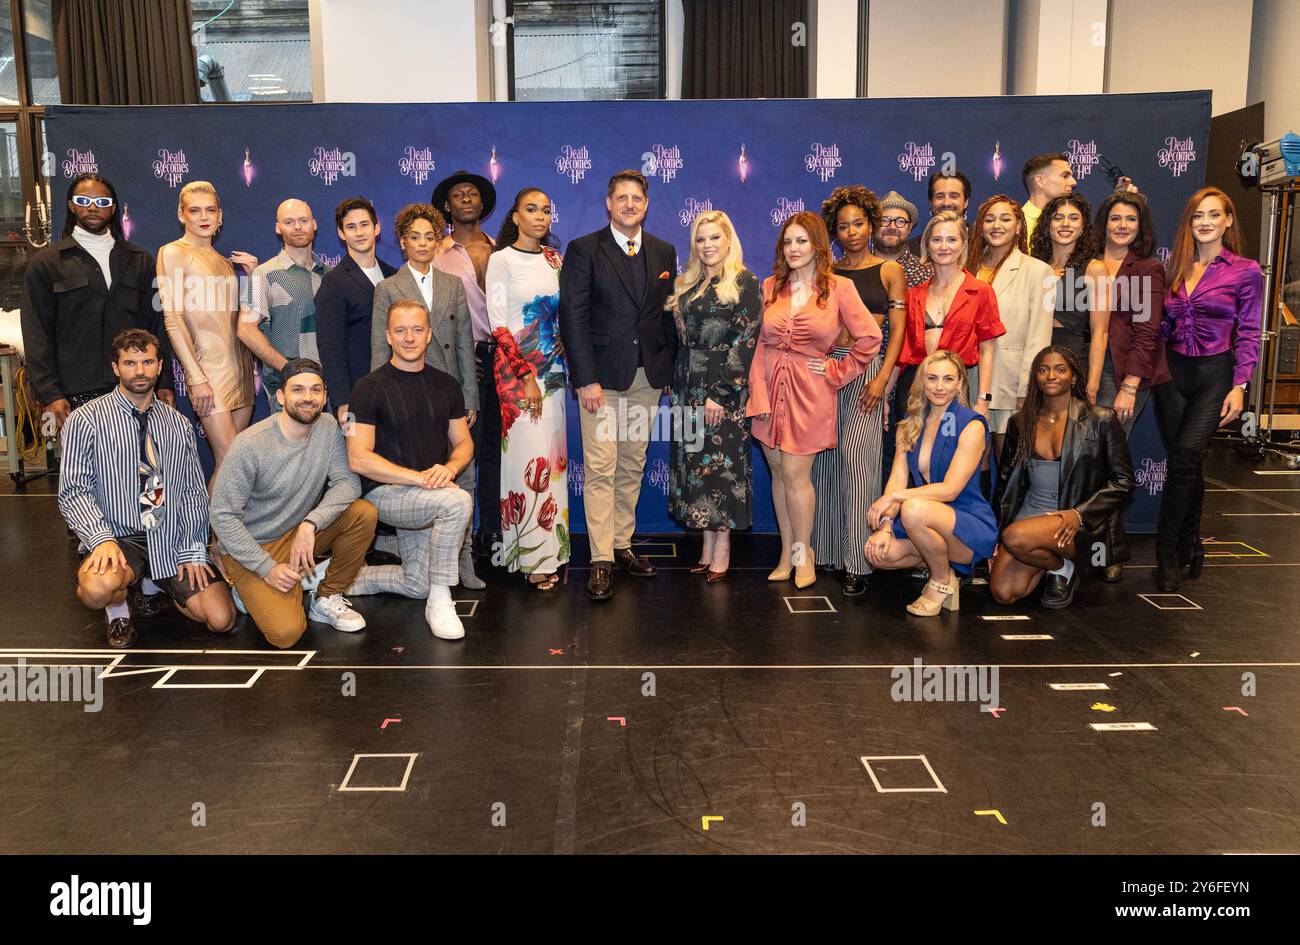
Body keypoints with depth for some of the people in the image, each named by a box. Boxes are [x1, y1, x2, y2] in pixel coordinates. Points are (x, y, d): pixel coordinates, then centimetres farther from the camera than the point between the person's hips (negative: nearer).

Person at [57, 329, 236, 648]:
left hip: (171, 540, 4)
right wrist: (102, 538, -22)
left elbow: (194, 492, 9)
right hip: (118, 539, -3)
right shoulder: (86, 420, -2)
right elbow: (74, 491, -7)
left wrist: (193, 550, -2)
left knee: (221, 619, -10)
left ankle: (151, 585, 20)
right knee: (97, 588, -38)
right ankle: (119, 608, 3)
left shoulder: (178, 424, 10)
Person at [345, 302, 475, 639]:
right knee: (458, 501, -33)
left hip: (427, 496, 6)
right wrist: (419, 477, -24)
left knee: (417, 585, 9)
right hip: (384, 493, -6)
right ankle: (440, 600, -20)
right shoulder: (370, 387, -9)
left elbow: (464, 443, 11)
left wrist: (450, 467, -14)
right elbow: (359, 459, -15)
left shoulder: (446, 385, 7)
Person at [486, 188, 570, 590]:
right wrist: (526, 375, -15)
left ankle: (550, 549, 15)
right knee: (528, 455, -7)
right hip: (516, 369, -6)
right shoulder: (501, 260, -4)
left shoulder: (554, 258, 12)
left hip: (553, 368, 6)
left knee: (552, 455, 6)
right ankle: (532, 557, 1)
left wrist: (570, 365, 4)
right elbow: (498, 324, -9)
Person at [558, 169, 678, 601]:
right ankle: (601, 560, -2)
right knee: (600, 468, -6)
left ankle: (622, 544, 21)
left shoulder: (664, 252, 12)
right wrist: (586, 379, -14)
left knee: (633, 466, 10)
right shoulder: (584, 250, -2)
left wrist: (669, 368, 6)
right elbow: (572, 318, -7)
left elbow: (669, 314, 14)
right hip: (603, 375, -4)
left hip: (648, 378, 4)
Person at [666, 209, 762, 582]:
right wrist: (677, 384, 6)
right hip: (688, 389, 6)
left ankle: (722, 550, 6)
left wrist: (720, 393, -17)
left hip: (724, 390, -6)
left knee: (721, 464, -3)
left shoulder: (745, 283, -4)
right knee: (694, 464, 7)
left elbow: (744, 342, -12)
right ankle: (707, 546, 16)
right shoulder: (686, 285, 15)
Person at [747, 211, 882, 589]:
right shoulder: (770, 287, 8)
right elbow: (762, 345, 7)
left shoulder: (838, 288, -4)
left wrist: (837, 371, -4)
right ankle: (787, 554, 19)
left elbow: (869, 338, -3)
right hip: (772, 389, 4)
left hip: (809, 393, -4)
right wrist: (758, 394, -1)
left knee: (795, 474, -6)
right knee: (778, 473, 9)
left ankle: (802, 555, 11)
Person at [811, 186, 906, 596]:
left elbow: (897, 330, 0)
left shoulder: (890, 271, 7)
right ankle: (826, 550, 11)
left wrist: (882, 378, -11)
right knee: (825, 458, 1)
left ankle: (856, 562, -6)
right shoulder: (827, 274, 14)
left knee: (856, 458, -11)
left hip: (868, 368, -3)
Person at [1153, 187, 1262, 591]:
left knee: (1186, 457, -18)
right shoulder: (1176, 267, 10)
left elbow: (1248, 334, -3)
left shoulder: (1245, 271, -1)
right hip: (1172, 371, 4)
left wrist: (1239, 386, -10)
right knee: (1186, 464, 8)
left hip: (1214, 375, -4)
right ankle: (1190, 545, 20)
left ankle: (1169, 549, -8)